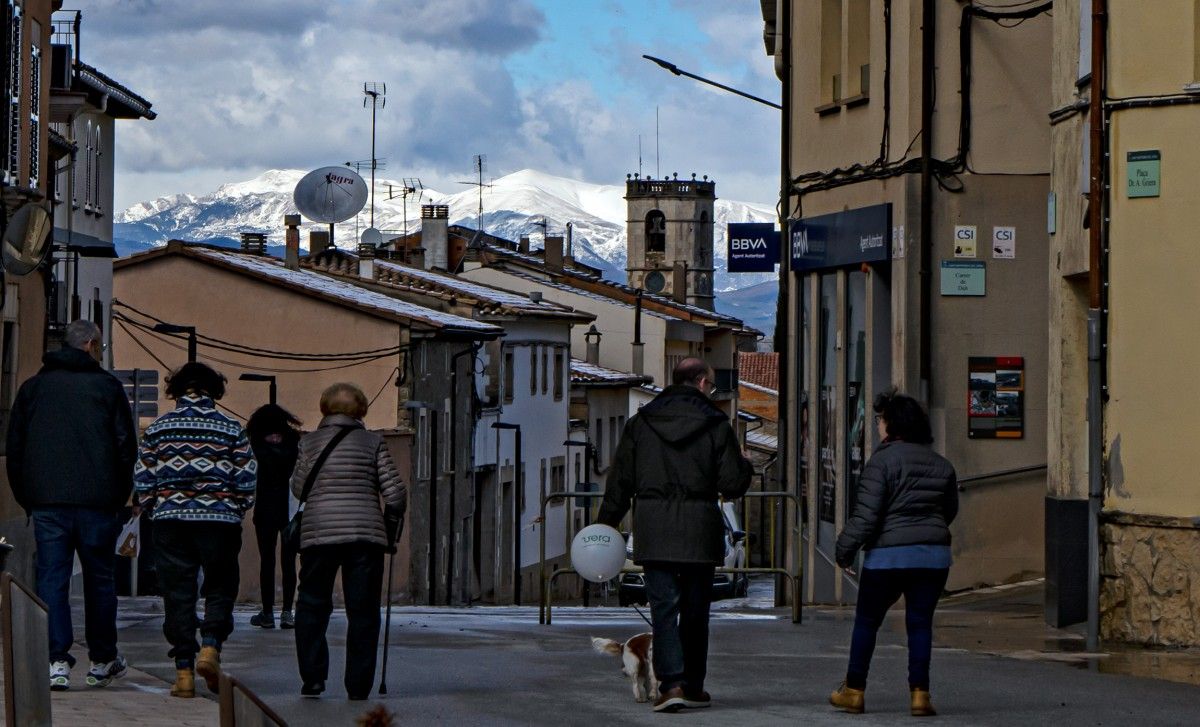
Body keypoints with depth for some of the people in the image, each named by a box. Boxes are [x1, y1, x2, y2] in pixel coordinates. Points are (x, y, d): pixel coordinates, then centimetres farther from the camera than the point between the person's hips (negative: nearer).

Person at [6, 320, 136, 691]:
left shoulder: (32, 388, 11)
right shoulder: (107, 386, 2)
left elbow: (14, 448, 11)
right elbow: (126, 445, 1)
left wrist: (26, 499, 16)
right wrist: (119, 496, 10)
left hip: (46, 501, 2)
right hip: (97, 500, -1)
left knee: (51, 578, 0)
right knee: (99, 577, 10)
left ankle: (57, 660, -11)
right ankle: (102, 660, 18)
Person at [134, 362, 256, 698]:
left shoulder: (158, 428, 3)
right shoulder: (231, 429, 0)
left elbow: (142, 481, 2)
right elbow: (247, 482, -1)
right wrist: (234, 510, 15)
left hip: (170, 520, 1)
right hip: (219, 520, -1)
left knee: (177, 594, 5)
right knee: (220, 589, 11)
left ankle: (184, 670, 1)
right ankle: (210, 646, -11)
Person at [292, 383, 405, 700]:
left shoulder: (309, 442, 4)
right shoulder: (372, 442, 2)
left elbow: (298, 488, 14)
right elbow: (395, 493, -1)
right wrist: (390, 531, 11)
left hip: (317, 534, 0)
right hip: (365, 534, 0)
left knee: (312, 605, 13)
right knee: (362, 611, 6)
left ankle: (312, 677, 3)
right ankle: (358, 684, 4)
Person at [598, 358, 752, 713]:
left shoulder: (641, 422, 5)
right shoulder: (716, 424, -1)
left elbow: (620, 480, 6)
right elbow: (733, 484, -2)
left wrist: (607, 523, 14)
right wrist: (745, 464, 19)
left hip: (653, 528, 1)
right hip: (700, 529, -1)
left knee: (663, 607, -2)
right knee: (695, 609, 11)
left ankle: (671, 683, -16)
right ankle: (693, 686, 16)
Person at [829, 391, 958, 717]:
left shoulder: (883, 460, -10)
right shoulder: (941, 464, 9)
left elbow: (866, 515, -14)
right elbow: (950, 510, 20)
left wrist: (845, 549, -5)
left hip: (888, 555, -4)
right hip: (934, 555, 4)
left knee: (866, 621, 9)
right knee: (920, 622, 8)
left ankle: (854, 691, 16)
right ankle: (920, 693, 0)